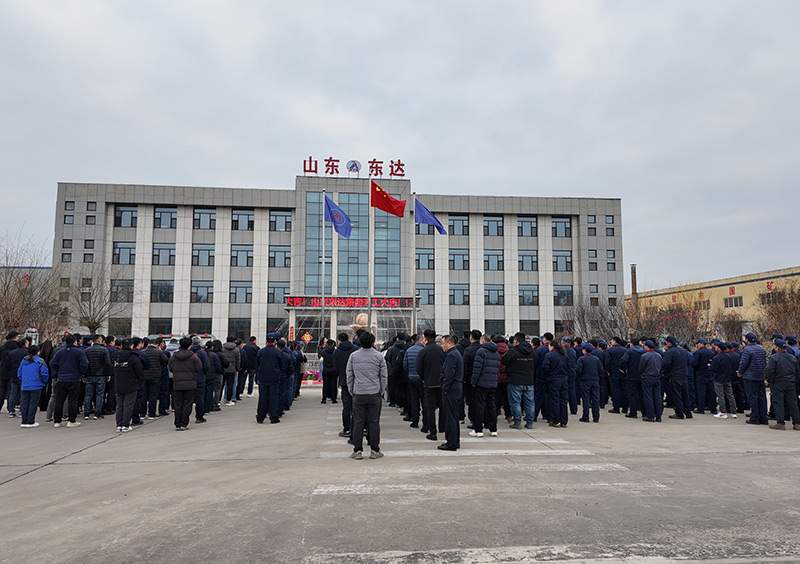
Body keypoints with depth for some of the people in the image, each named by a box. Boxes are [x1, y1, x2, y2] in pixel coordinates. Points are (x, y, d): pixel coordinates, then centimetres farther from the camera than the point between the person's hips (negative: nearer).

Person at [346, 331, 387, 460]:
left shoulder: (353, 356, 2)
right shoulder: (379, 356, -2)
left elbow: (349, 375, 6)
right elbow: (384, 376, 2)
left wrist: (351, 391, 14)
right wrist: (381, 391, 11)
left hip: (358, 394, 1)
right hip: (374, 394, -1)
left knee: (358, 422, 5)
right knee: (374, 422, 4)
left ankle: (357, 451, 7)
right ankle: (374, 450, 9)